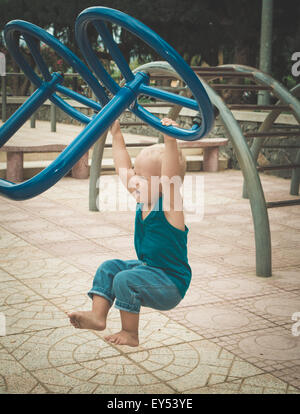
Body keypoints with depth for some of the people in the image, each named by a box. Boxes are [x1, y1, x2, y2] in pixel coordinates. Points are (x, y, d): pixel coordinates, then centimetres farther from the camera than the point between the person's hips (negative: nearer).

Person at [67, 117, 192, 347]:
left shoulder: (170, 204, -21)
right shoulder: (144, 200, 1)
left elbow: (171, 175, -41)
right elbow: (123, 166, 9)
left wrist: (170, 141, -52)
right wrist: (116, 134, 11)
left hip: (171, 285, -9)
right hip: (148, 269, 9)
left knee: (125, 280, -23)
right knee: (109, 268, 5)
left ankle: (130, 334, -6)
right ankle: (97, 316, 1)